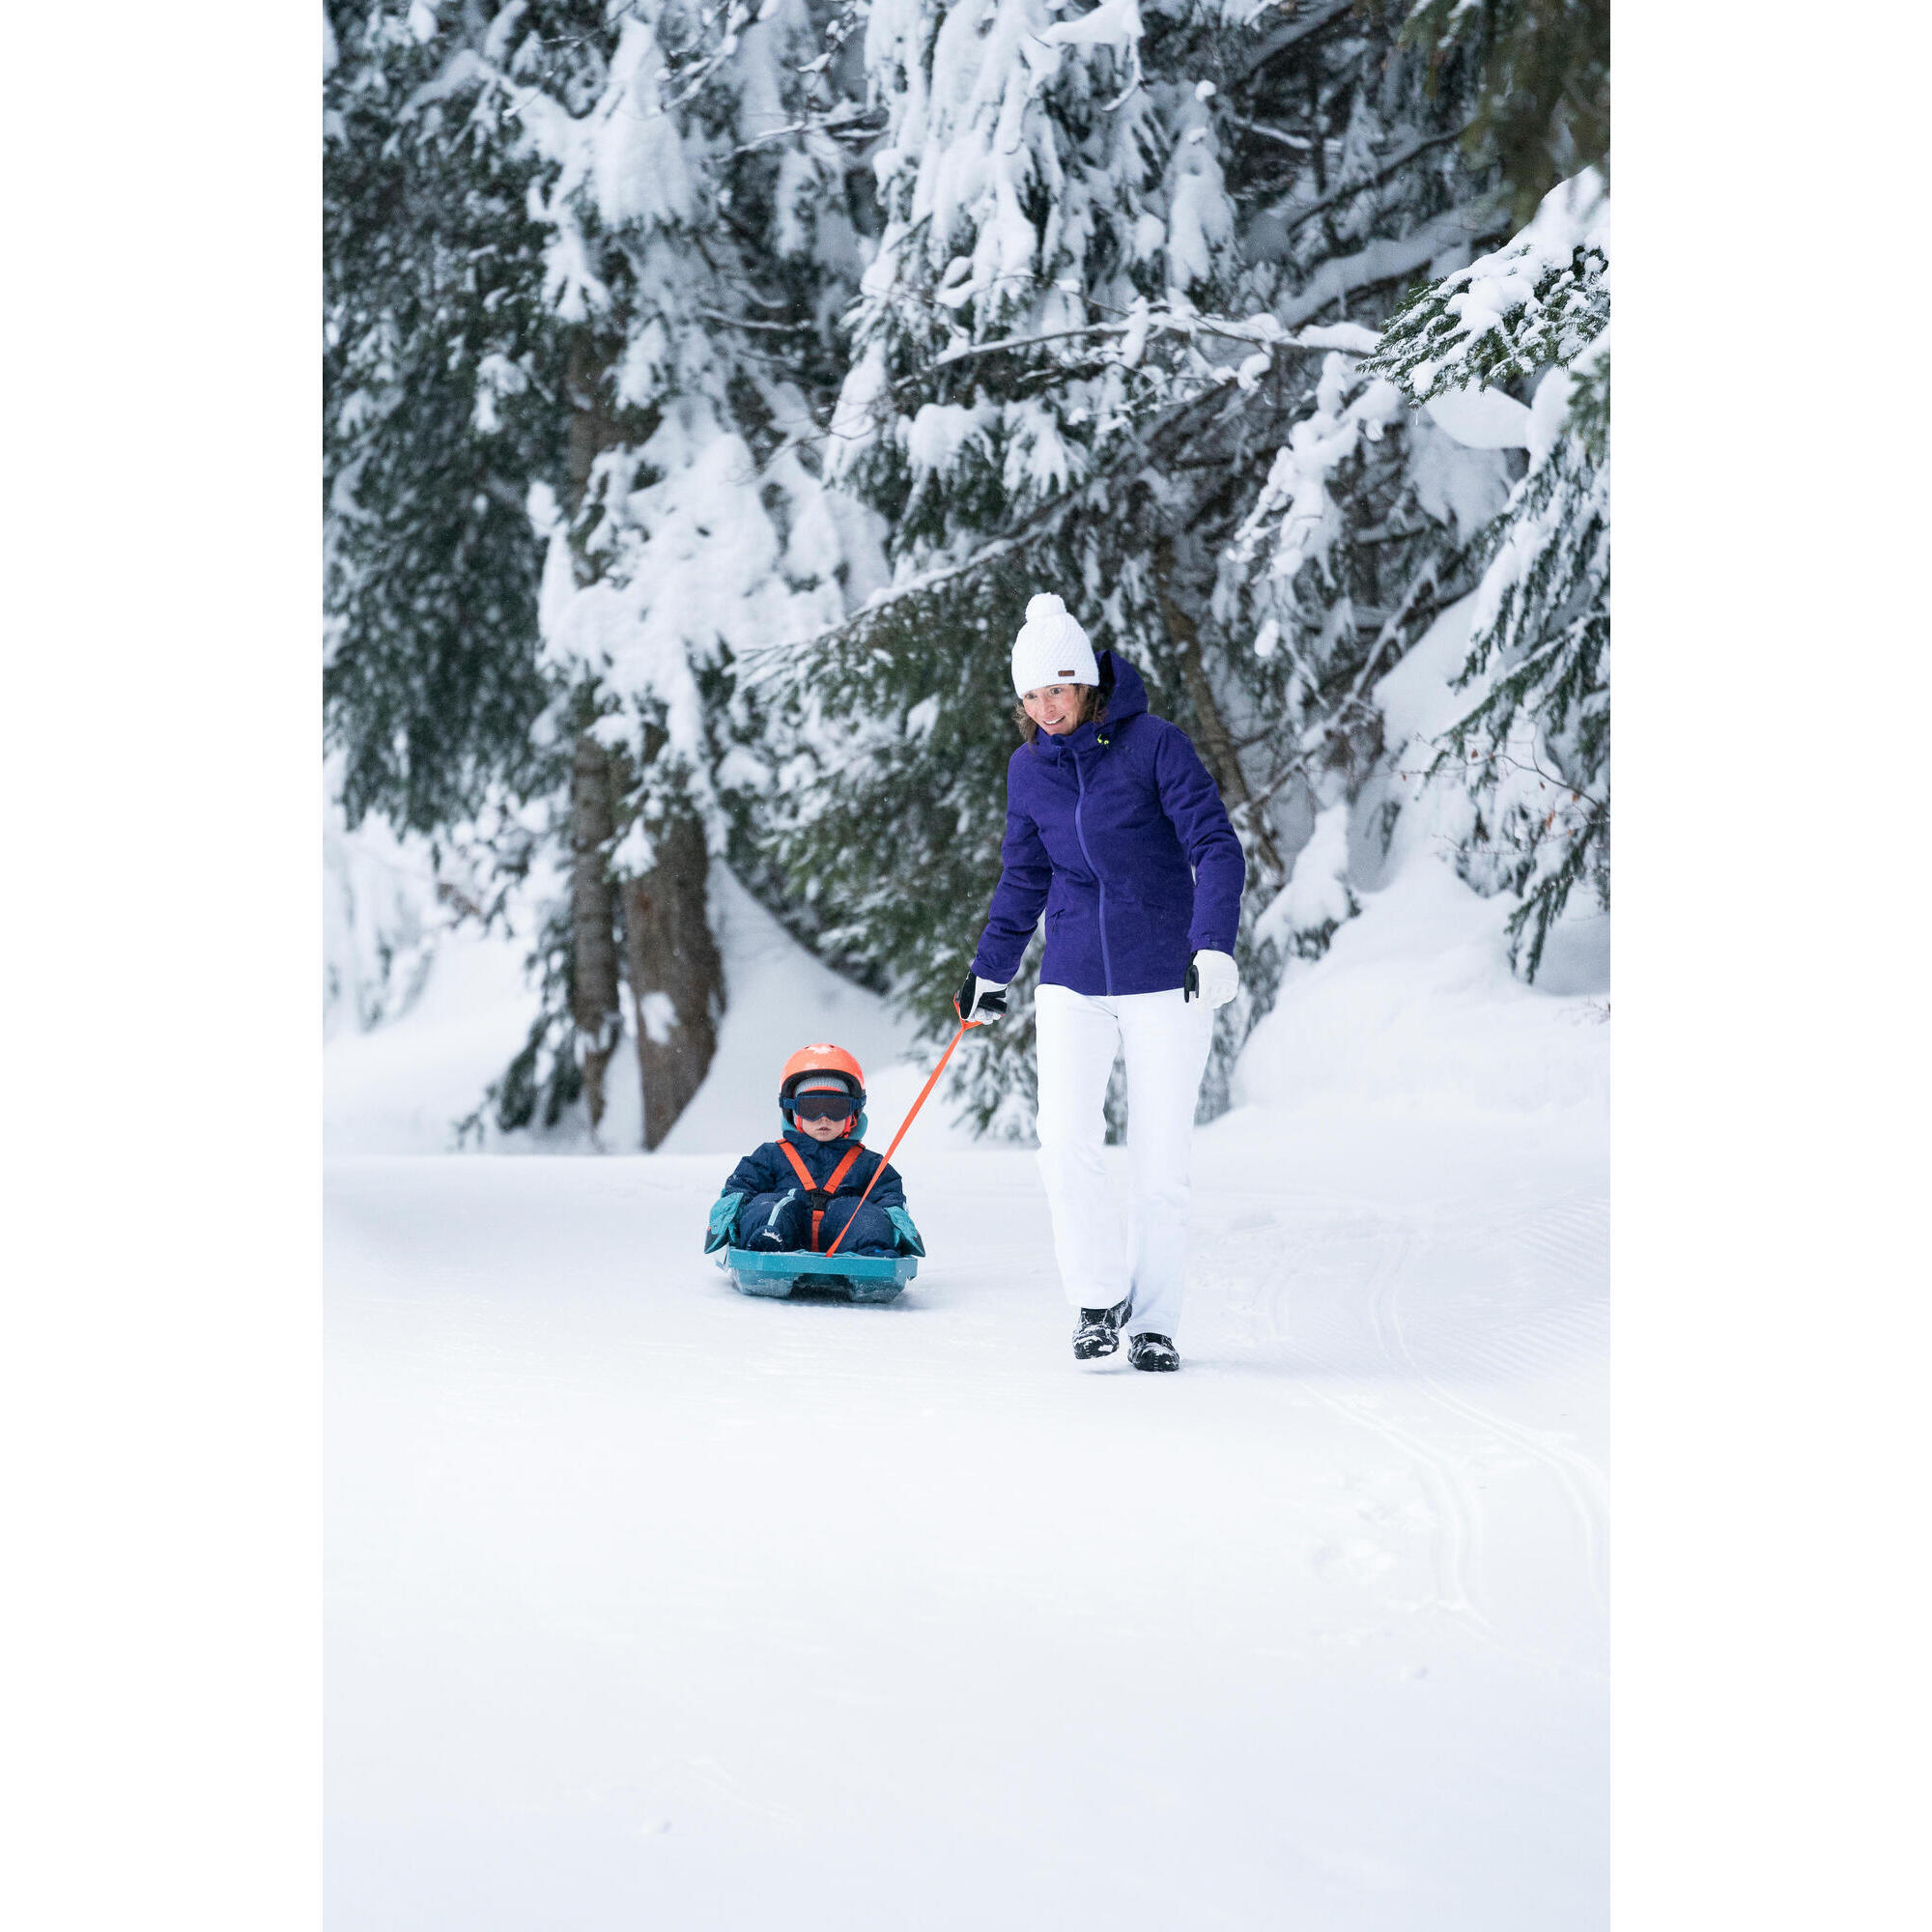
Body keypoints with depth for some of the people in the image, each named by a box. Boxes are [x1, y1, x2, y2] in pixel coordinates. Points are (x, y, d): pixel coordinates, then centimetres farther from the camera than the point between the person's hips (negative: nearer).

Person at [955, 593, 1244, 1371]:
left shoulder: (1155, 744, -9)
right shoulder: (1029, 769, 5)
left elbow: (1216, 848, -12)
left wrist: (1214, 946, -24)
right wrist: (988, 972, 22)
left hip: (1165, 980, -3)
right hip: (1074, 980, 3)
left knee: (1160, 1161, 0)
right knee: (1064, 1140, -13)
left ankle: (1153, 1321, 13)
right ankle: (1099, 1296, 4)